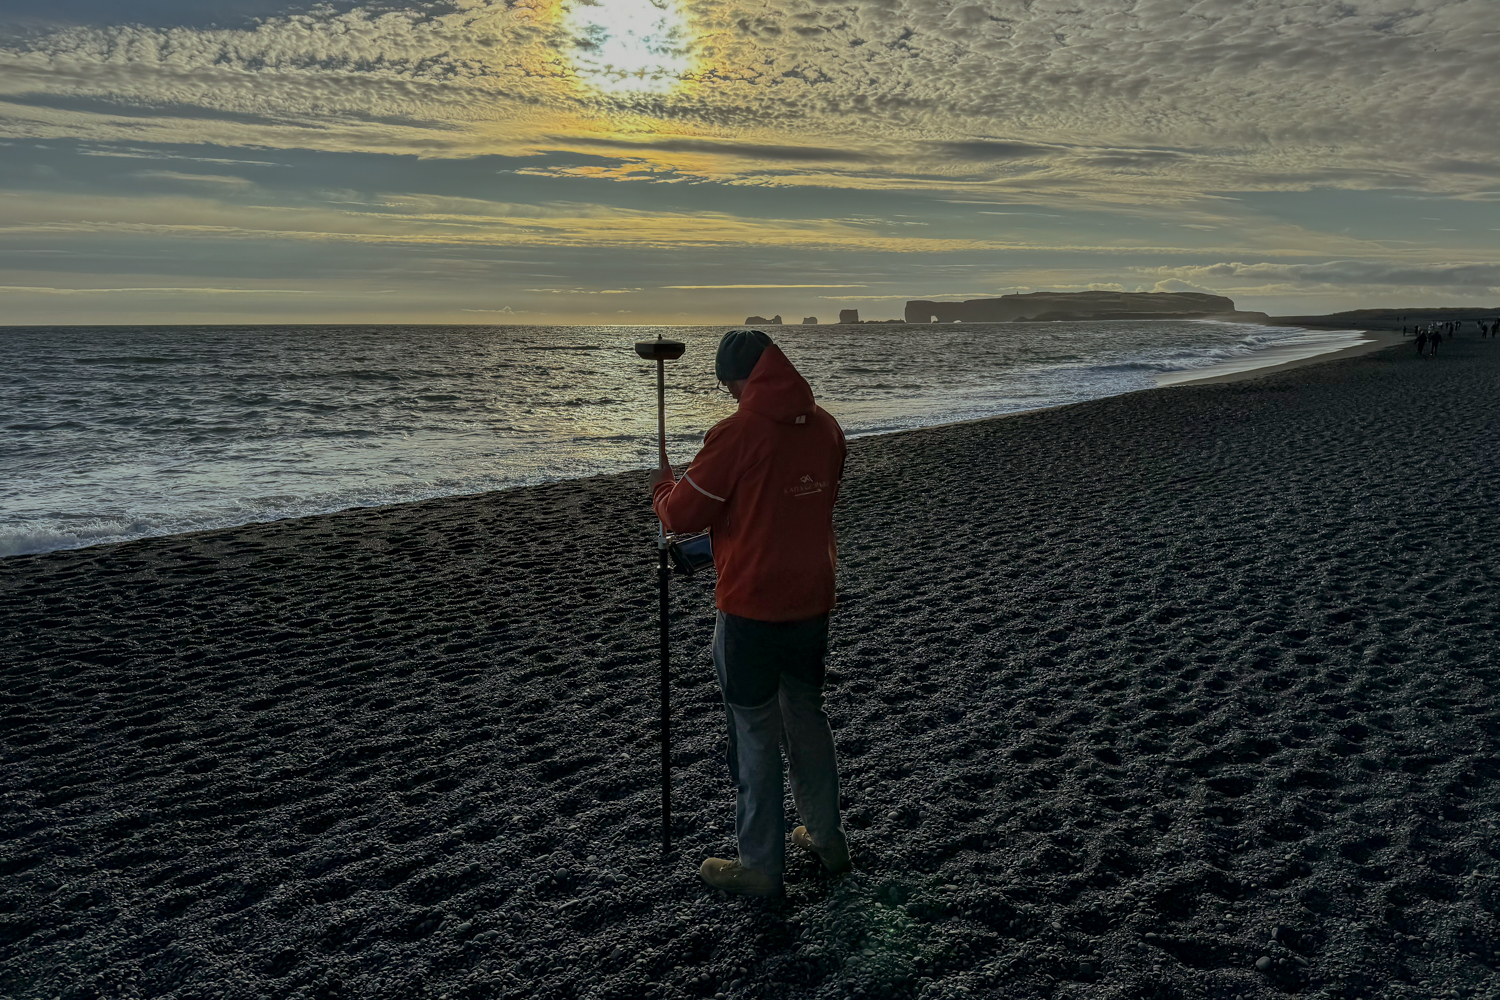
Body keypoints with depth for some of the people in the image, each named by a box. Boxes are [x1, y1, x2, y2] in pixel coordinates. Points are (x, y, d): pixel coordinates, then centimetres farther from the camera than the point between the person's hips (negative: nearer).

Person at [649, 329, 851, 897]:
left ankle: (761, 867, 19)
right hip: (811, 601, 6)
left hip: (751, 608, -6)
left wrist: (664, 485, 11)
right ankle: (827, 840, 35)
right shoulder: (825, 428, 2)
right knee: (807, 718, 21)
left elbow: (682, 515, -12)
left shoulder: (737, 435, -18)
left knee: (756, 735, 6)